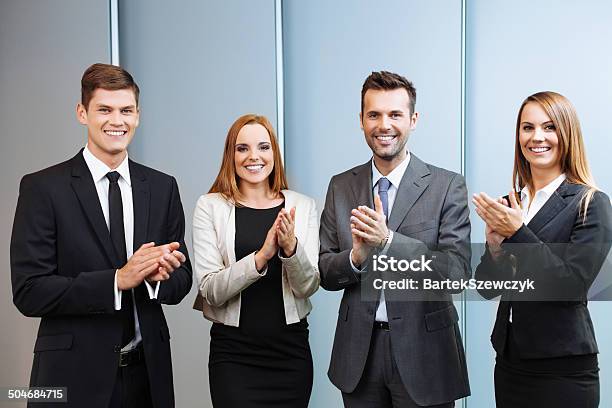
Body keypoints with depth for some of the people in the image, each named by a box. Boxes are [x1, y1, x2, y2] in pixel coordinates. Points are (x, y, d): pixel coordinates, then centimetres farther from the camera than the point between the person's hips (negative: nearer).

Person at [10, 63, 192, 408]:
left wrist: (157, 276, -16)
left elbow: (182, 281, 6)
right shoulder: (42, 188, -6)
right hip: (76, 376, -3)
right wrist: (117, 280, -21)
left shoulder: (163, 187, 5)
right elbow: (28, 292, -12)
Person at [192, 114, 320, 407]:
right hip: (233, 352, -2)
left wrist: (291, 248, -22)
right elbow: (210, 290, -9)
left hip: (291, 349, 2)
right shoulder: (210, 206, -3)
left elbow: (307, 287, -3)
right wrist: (261, 256, -23)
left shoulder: (302, 206, 1)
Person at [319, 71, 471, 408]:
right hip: (358, 353, 3)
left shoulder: (447, 186, -6)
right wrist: (356, 256, -17)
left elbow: (457, 273, -14)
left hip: (422, 351, -2)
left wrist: (388, 241, -25)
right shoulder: (341, 187, 4)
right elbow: (324, 273, 4)